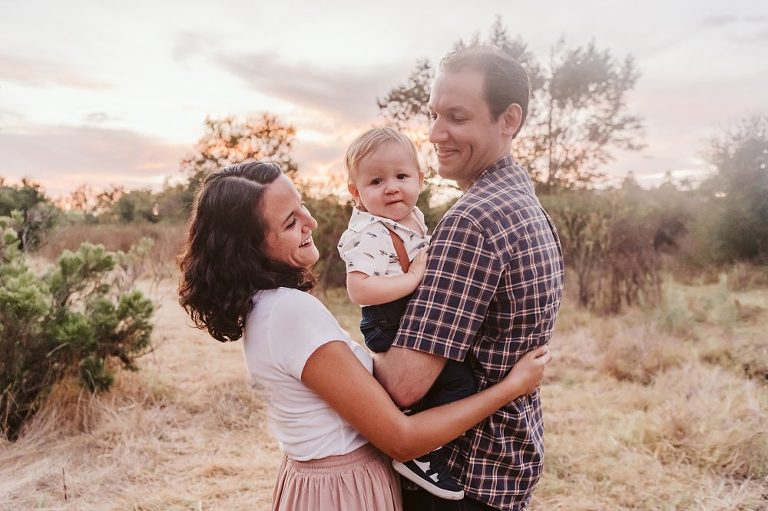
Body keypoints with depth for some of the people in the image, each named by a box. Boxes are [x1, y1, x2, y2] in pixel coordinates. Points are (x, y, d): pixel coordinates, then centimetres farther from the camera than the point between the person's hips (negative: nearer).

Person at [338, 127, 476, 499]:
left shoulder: (413, 217, 7)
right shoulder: (369, 234, -22)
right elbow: (359, 289, -34)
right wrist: (415, 277, -30)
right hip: (391, 330, -10)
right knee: (459, 380, -18)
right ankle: (422, 455, -3)